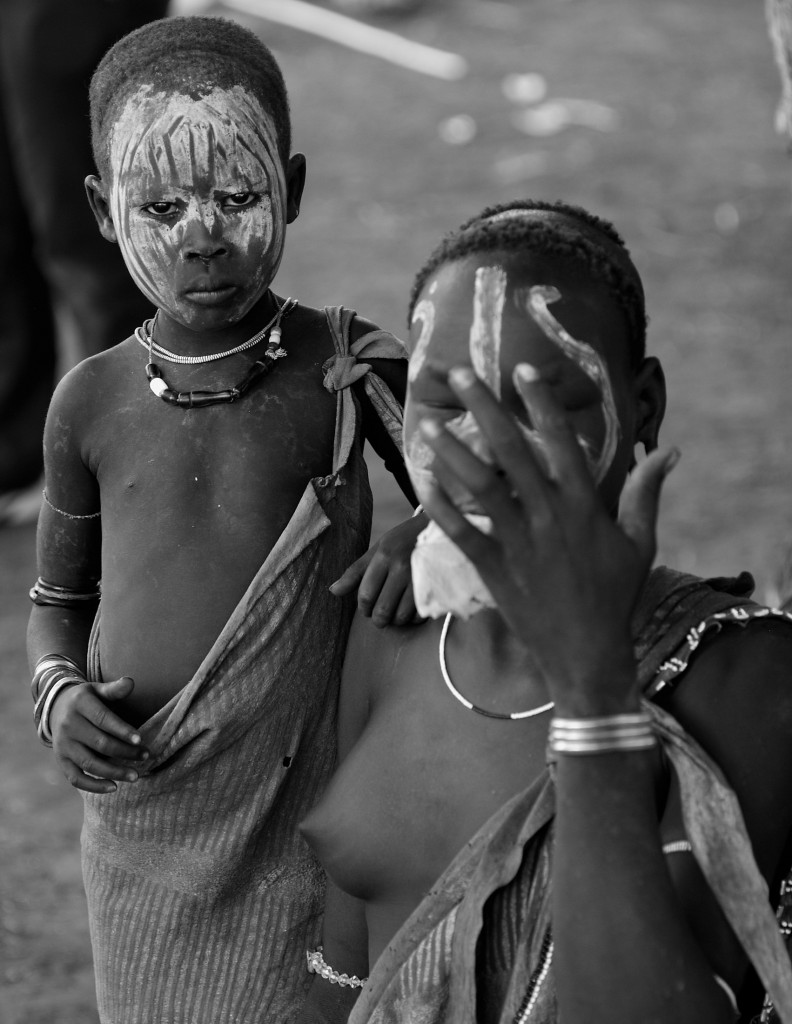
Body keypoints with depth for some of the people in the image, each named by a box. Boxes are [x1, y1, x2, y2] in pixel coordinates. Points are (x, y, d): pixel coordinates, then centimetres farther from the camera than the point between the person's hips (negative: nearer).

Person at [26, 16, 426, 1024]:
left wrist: (426, 536, -19)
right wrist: (59, 694, -7)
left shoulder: (345, 368, -8)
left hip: (298, 828, -3)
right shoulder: (90, 403, 0)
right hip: (138, 836, 3)